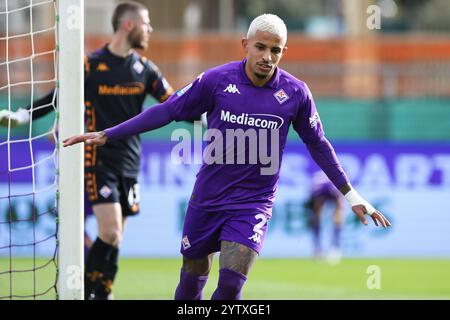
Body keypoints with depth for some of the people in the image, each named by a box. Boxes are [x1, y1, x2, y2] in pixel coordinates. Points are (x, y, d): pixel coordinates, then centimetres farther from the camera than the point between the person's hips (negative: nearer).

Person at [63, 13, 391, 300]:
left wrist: (351, 195, 12)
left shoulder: (296, 93, -5)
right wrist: (106, 135, -1)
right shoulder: (216, 80, -7)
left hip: (254, 204, -1)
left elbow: (318, 145, 9)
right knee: (191, 282, 8)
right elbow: (166, 111, 0)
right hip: (207, 199, 1)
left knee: (231, 284, -17)